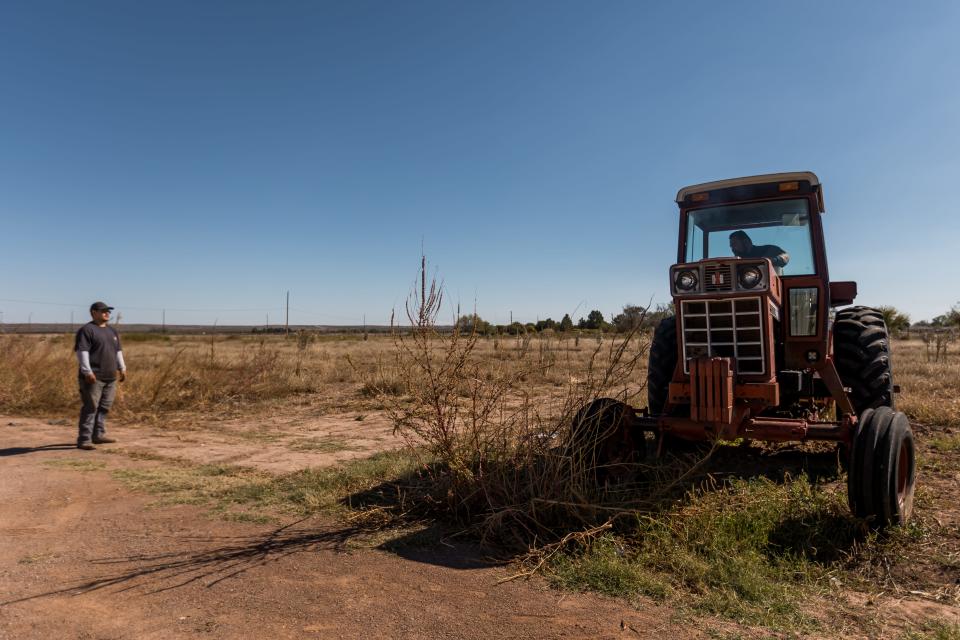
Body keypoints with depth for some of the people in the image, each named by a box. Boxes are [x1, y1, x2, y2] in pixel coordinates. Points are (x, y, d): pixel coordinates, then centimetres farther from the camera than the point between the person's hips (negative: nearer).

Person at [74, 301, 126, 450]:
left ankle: (98, 435, 20)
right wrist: (87, 372, -20)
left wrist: (122, 368, 21)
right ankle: (84, 439, -4)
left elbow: (118, 351, 26)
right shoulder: (86, 330, -7)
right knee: (90, 408, -8)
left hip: (110, 377, 8)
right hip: (94, 377, -8)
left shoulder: (112, 331, 18)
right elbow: (82, 352, -15)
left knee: (104, 407, 11)